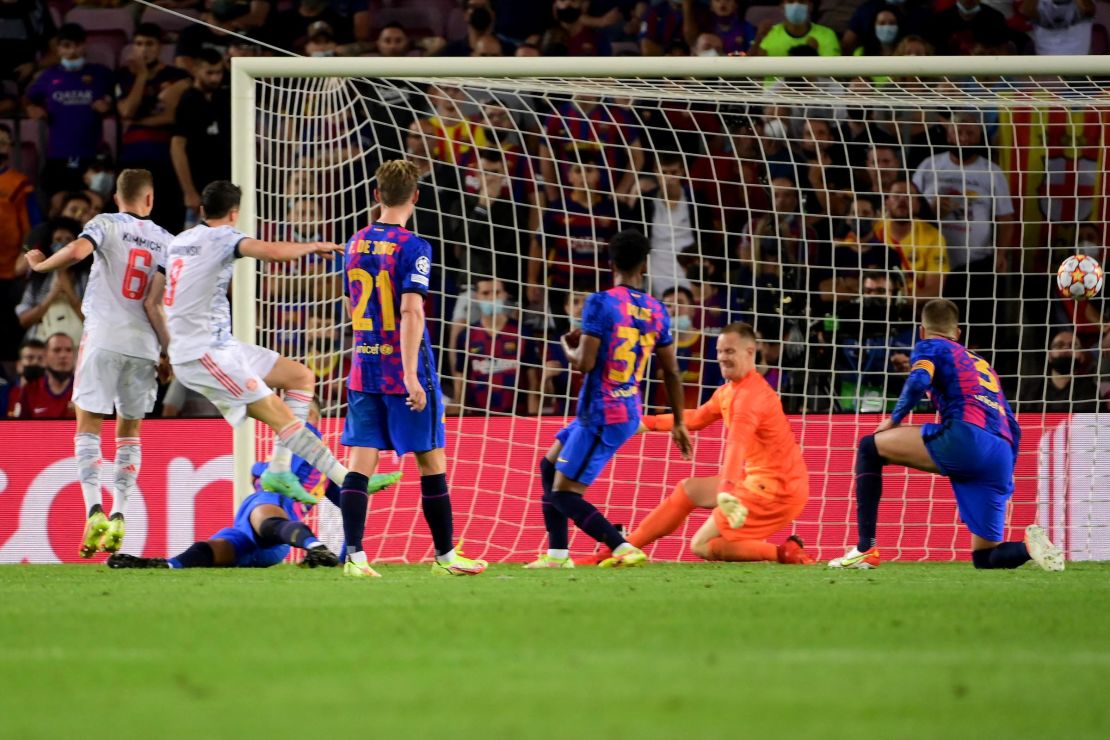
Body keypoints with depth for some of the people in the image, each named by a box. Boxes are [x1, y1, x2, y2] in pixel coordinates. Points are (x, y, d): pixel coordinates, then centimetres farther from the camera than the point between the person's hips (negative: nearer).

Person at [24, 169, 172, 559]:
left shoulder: (106, 224, 1)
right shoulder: (166, 241, 9)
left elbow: (77, 250, -19)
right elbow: (156, 303, 0)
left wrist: (40, 264, -2)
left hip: (103, 338, -3)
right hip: (143, 345, 3)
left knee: (88, 425, 4)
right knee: (129, 431, 14)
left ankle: (94, 510, -13)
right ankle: (118, 517, 3)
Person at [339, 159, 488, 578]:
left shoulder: (357, 244, 8)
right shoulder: (412, 248, -12)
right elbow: (410, 311, -21)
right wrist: (412, 376, -23)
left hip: (364, 368, 5)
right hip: (404, 371, -5)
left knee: (361, 462, 1)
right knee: (431, 461, 6)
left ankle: (353, 555, -9)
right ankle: (445, 555, 14)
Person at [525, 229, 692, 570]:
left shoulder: (601, 303, -15)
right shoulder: (657, 311, 5)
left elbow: (584, 363, -20)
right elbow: (671, 371, 12)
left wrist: (568, 346, 4)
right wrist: (679, 423, 21)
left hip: (600, 419, -8)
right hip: (629, 413, 8)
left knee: (563, 495, -4)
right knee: (550, 466, 23)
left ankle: (624, 548, -18)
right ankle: (557, 554, 21)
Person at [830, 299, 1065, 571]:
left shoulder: (929, 347, 17)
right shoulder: (984, 365, 36)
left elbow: (918, 382, -6)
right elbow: (1012, 428, 32)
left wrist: (894, 420, 9)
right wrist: (1004, 482, 34)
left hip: (964, 438, -6)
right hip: (1002, 459, 6)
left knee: (869, 448, 12)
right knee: (985, 557, 14)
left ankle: (865, 549, -1)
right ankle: (1030, 546, -19)